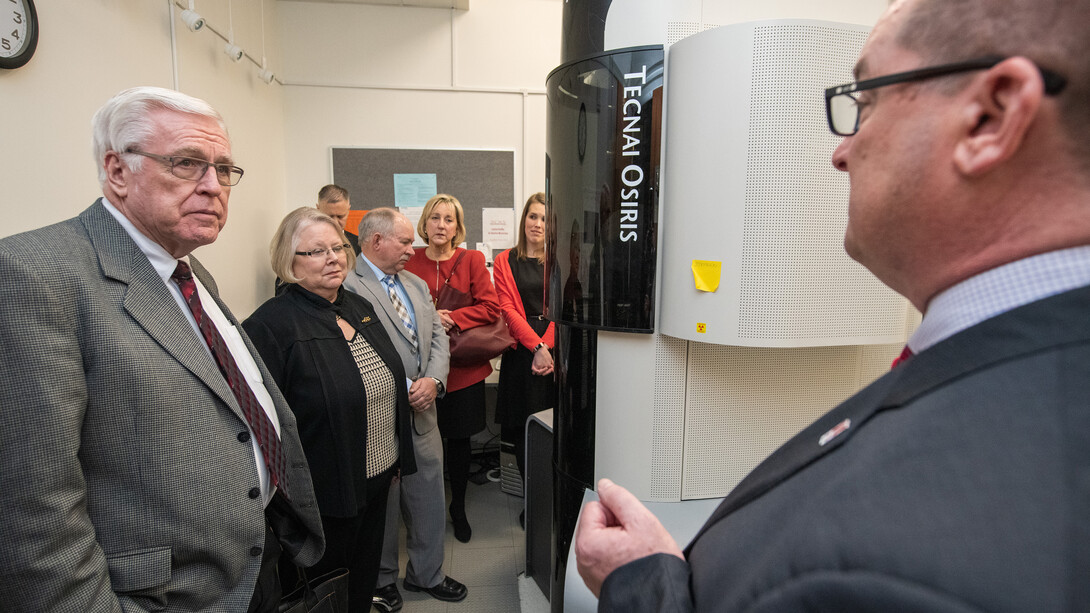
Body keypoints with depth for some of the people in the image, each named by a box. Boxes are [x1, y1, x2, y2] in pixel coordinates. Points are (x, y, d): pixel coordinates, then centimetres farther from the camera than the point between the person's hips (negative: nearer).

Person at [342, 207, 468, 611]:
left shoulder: (417, 285, 12)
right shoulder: (347, 289, -15)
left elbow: (438, 337, 10)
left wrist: (434, 380, -8)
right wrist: (403, 391, -17)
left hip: (422, 415, 7)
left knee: (429, 499, 17)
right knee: (381, 505, 13)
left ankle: (426, 573, 38)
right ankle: (381, 581, 36)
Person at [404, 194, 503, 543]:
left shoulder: (472, 260, 0)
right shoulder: (409, 261, 3)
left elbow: (490, 308, -5)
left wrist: (451, 318, -16)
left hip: (462, 365, 0)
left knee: (459, 439, 11)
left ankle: (458, 508, 32)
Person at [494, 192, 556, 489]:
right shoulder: (504, 261, 8)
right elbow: (508, 309, -2)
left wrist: (547, 346, -14)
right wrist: (537, 347, -13)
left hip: (555, 350, 0)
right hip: (521, 351, 0)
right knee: (523, 429, 3)